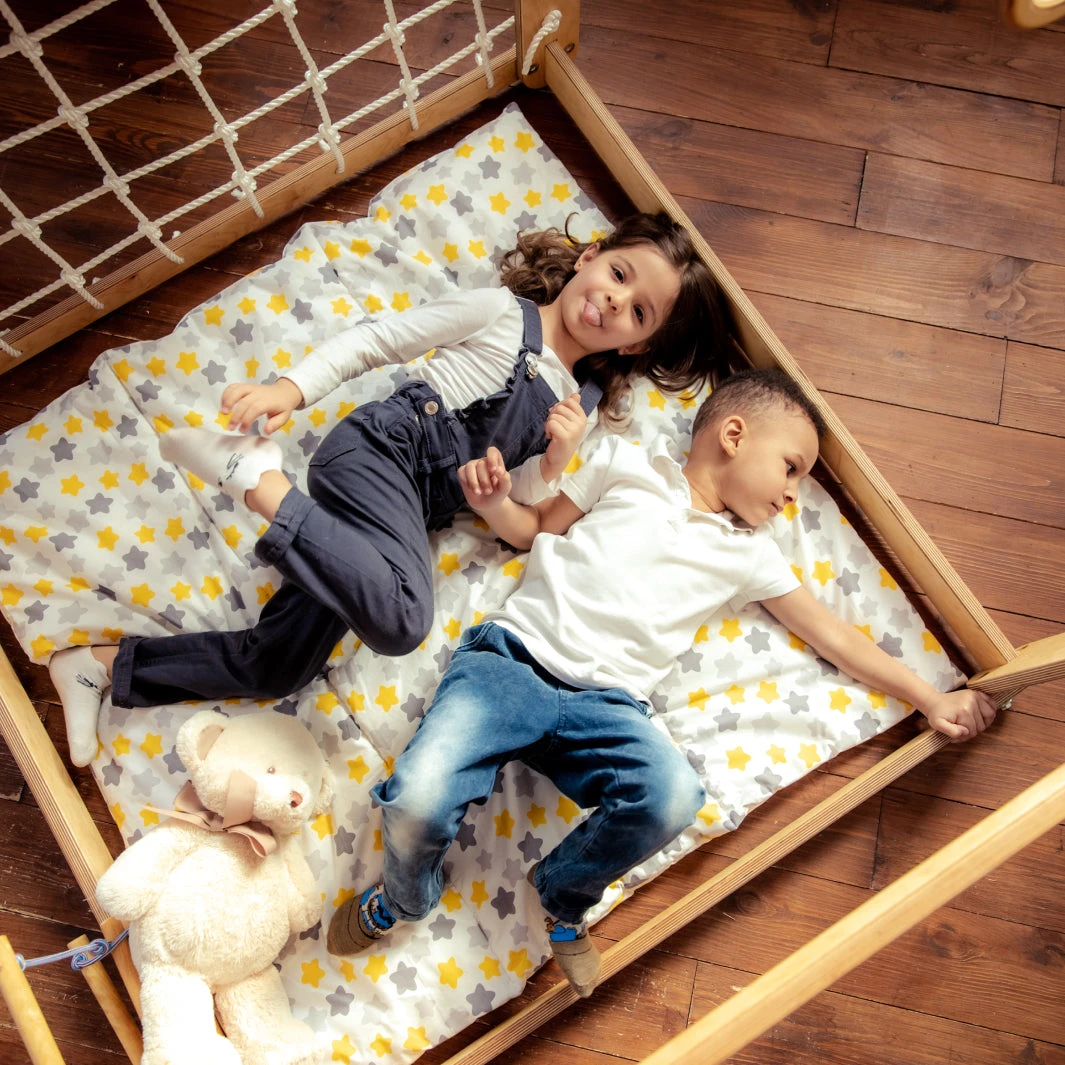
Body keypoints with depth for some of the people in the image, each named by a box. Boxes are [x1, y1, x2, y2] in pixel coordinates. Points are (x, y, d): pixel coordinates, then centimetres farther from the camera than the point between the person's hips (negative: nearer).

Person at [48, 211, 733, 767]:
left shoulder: (583, 402, 20)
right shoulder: (502, 312, 5)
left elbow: (522, 505, 16)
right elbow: (376, 340, 3)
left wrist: (553, 462, -4)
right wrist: (292, 388, -10)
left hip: (417, 507, 6)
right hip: (385, 447, -6)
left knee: (279, 668, -4)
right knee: (402, 618, -37)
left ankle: (104, 666, 11)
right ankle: (258, 477, -23)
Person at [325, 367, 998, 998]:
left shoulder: (750, 554, 20)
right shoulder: (626, 465, 15)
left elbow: (833, 635, 22)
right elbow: (536, 529, 20)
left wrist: (929, 698, 21)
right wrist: (495, 501, -1)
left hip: (607, 705, 2)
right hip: (513, 658, -1)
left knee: (674, 797, -31)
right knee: (417, 800, -26)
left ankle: (565, 898, 2)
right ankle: (404, 898, 12)